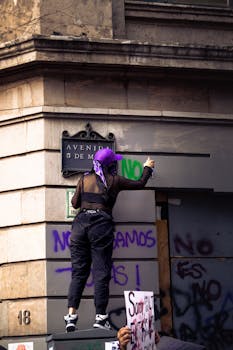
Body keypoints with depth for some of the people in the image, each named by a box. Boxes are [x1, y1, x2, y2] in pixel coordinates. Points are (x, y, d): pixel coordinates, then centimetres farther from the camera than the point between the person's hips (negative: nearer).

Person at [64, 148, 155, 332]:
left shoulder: (85, 179, 14)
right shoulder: (114, 180, 8)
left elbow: (75, 203, 17)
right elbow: (140, 184, 21)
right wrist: (148, 168, 39)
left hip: (81, 222, 3)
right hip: (101, 224, -3)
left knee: (78, 272, 4)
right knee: (101, 274, -1)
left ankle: (72, 315, -6)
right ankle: (100, 318, -4)